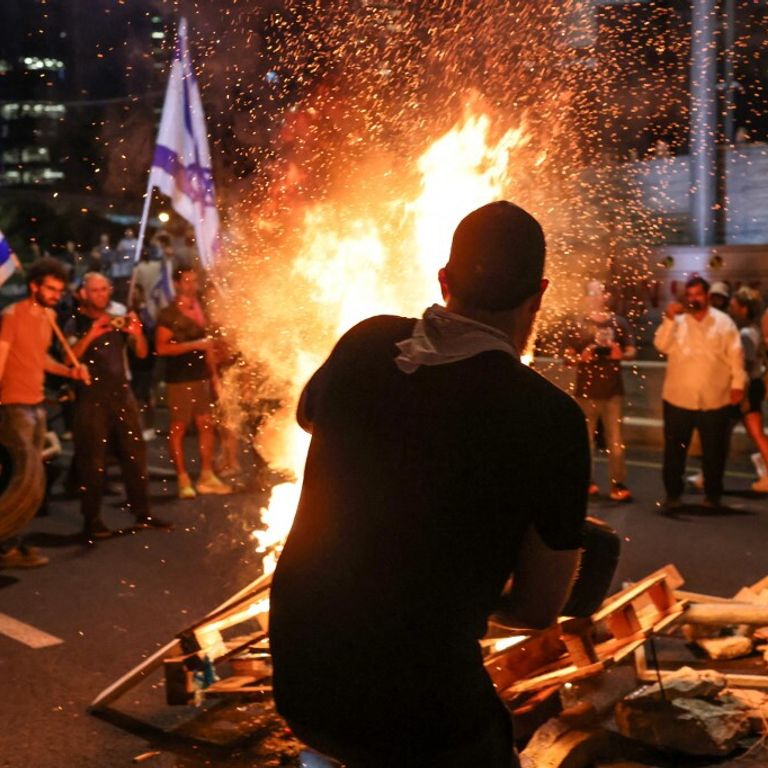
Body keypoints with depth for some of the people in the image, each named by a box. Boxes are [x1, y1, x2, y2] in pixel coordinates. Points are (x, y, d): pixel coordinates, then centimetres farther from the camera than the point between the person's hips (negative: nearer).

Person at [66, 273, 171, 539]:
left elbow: (142, 353, 5)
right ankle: (92, 520, 4)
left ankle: (142, 513, 13)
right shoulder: (77, 324, 1)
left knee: (135, 454, 5)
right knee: (92, 460, -2)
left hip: (122, 393, 4)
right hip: (91, 398, -4)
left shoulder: (119, 320, 12)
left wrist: (137, 333, -14)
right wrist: (90, 336, -27)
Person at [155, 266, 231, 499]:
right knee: (178, 427, -2)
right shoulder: (168, 314, -7)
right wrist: (193, 345, -19)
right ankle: (184, 481, 2)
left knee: (206, 424, 5)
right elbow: (161, 348, -15)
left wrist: (214, 373, 13)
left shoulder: (199, 310, 14)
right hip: (179, 378, -7)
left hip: (201, 375, 7)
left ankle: (206, 477, 12)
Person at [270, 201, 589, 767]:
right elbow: (540, 608, -6)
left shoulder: (365, 343, -6)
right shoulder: (552, 419, -18)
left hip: (298, 676, 5)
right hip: (419, 706, -4)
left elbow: (308, 413, 19)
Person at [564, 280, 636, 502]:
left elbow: (632, 351, 9)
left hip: (613, 390, 0)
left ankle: (618, 485, 2)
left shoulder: (619, 322, 4)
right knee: (585, 438, 6)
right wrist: (581, 358, -18)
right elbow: (567, 357, 2)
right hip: (587, 390, 0)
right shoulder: (579, 326, 2)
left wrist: (621, 354, -13)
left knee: (616, 440, -1)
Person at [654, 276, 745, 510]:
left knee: (714, 451, 9)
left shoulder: (723, 322, 2)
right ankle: (672, 494, 17)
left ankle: (712, 495, 23)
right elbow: (661, 346, -10)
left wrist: (738, 384, -3)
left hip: (714, 399, 0)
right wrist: (669, 319, -19)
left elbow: (735, 355, 2)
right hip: (679, 397, 1)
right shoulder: (677, 321, 3)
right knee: (674, 449, 6)